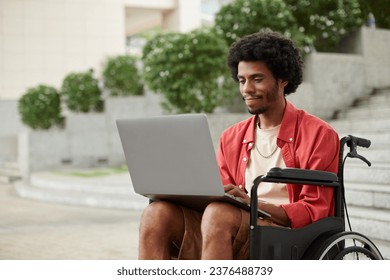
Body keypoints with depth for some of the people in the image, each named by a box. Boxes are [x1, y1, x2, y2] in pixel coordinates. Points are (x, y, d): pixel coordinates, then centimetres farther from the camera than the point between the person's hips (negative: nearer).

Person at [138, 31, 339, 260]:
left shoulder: (317, 135, 4)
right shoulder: (232, 137, 21)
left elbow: (313, 212, -3)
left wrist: (254, 204, -18)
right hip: (236, 237, 5)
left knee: (218, 213, -35)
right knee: (157, 214, -21)